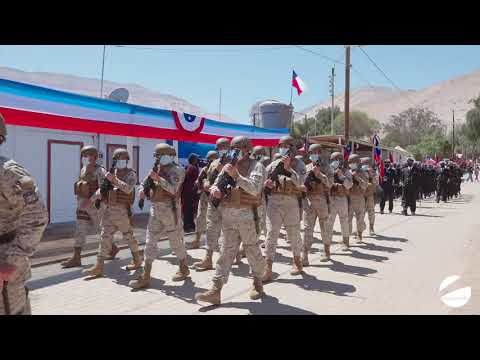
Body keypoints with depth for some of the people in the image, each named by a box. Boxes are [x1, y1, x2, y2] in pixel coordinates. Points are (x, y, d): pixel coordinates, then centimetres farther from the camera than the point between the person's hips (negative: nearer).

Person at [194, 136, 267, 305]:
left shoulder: (256, 166, -1)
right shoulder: (228, 166, 16)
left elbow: (254, 189, -16)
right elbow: (216, 183, 14)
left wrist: (236, 175, -20)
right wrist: (214, 189, -9)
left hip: (246, 214, -4)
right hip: (227, 214, 5)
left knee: (252, 249, 7)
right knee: (227, 250, 3)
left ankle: (258, 281, 29)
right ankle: (216, 290, 2)